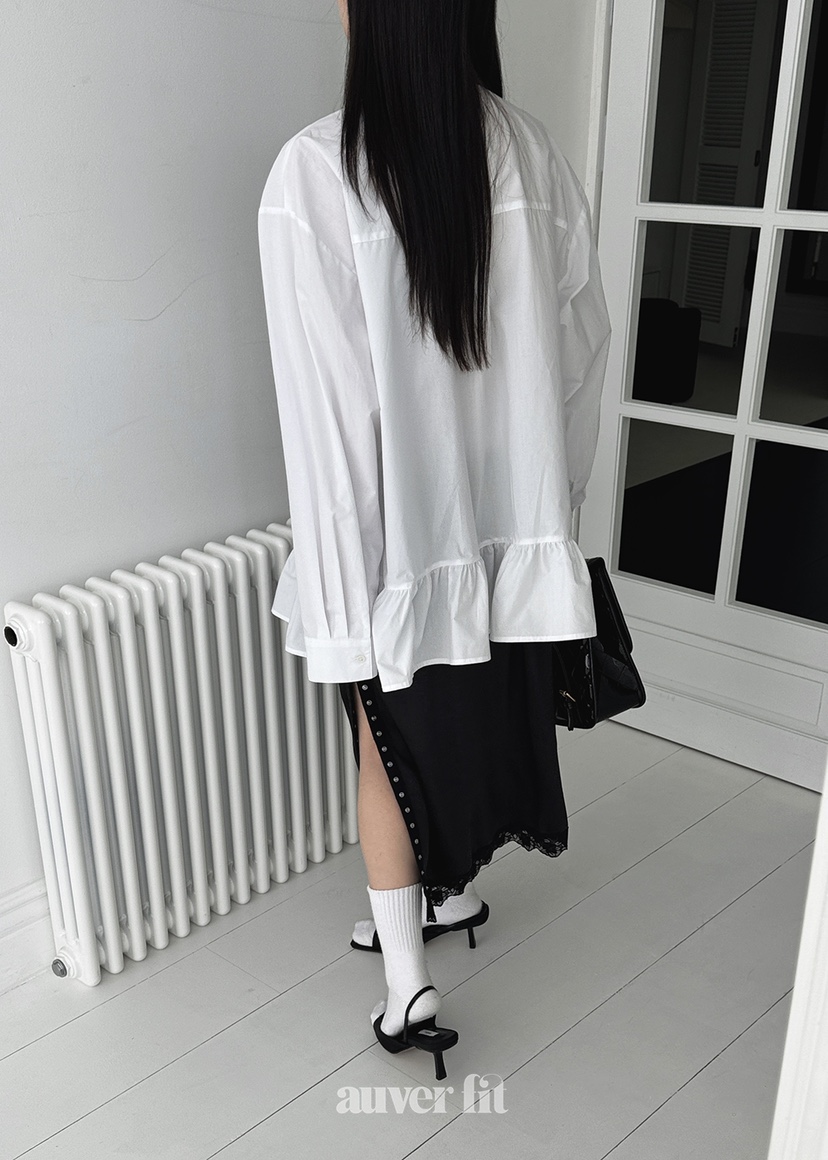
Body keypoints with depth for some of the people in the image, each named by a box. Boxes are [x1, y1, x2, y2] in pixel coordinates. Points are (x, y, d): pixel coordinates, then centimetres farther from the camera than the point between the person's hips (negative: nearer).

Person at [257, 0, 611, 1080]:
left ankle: (408, 986, 23)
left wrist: (341, 581, -13)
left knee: (393, 738, 15)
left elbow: (330, 398, -20)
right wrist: (549, 492, 13)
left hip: (398, 526, -4)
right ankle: (455, 890, 47)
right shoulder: (529, 148, -4)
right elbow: (582, 336, 1)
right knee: (488, 709, 23)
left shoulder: (317, 171, -18)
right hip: (508, 509, 4)